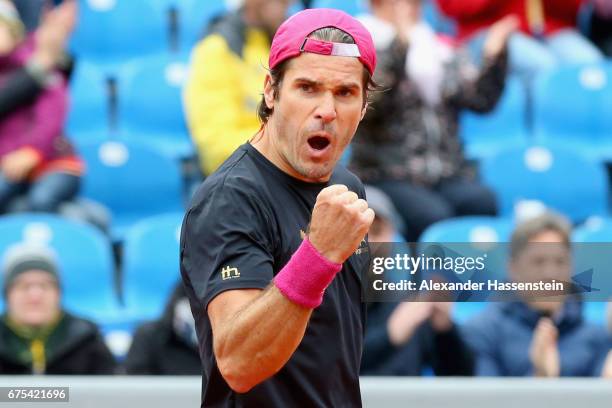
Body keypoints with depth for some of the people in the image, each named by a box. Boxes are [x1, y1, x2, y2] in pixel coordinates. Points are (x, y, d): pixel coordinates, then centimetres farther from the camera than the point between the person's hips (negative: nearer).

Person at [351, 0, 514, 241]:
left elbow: (480, 98, 7)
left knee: (483, 204, -26)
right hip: (387, 178, -4)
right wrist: (400, 46, -24)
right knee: (434, 217, -32)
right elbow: (370, 100, -16)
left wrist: (495, 57, -8)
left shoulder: (442, 52, 19)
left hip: (448, 177, 4)